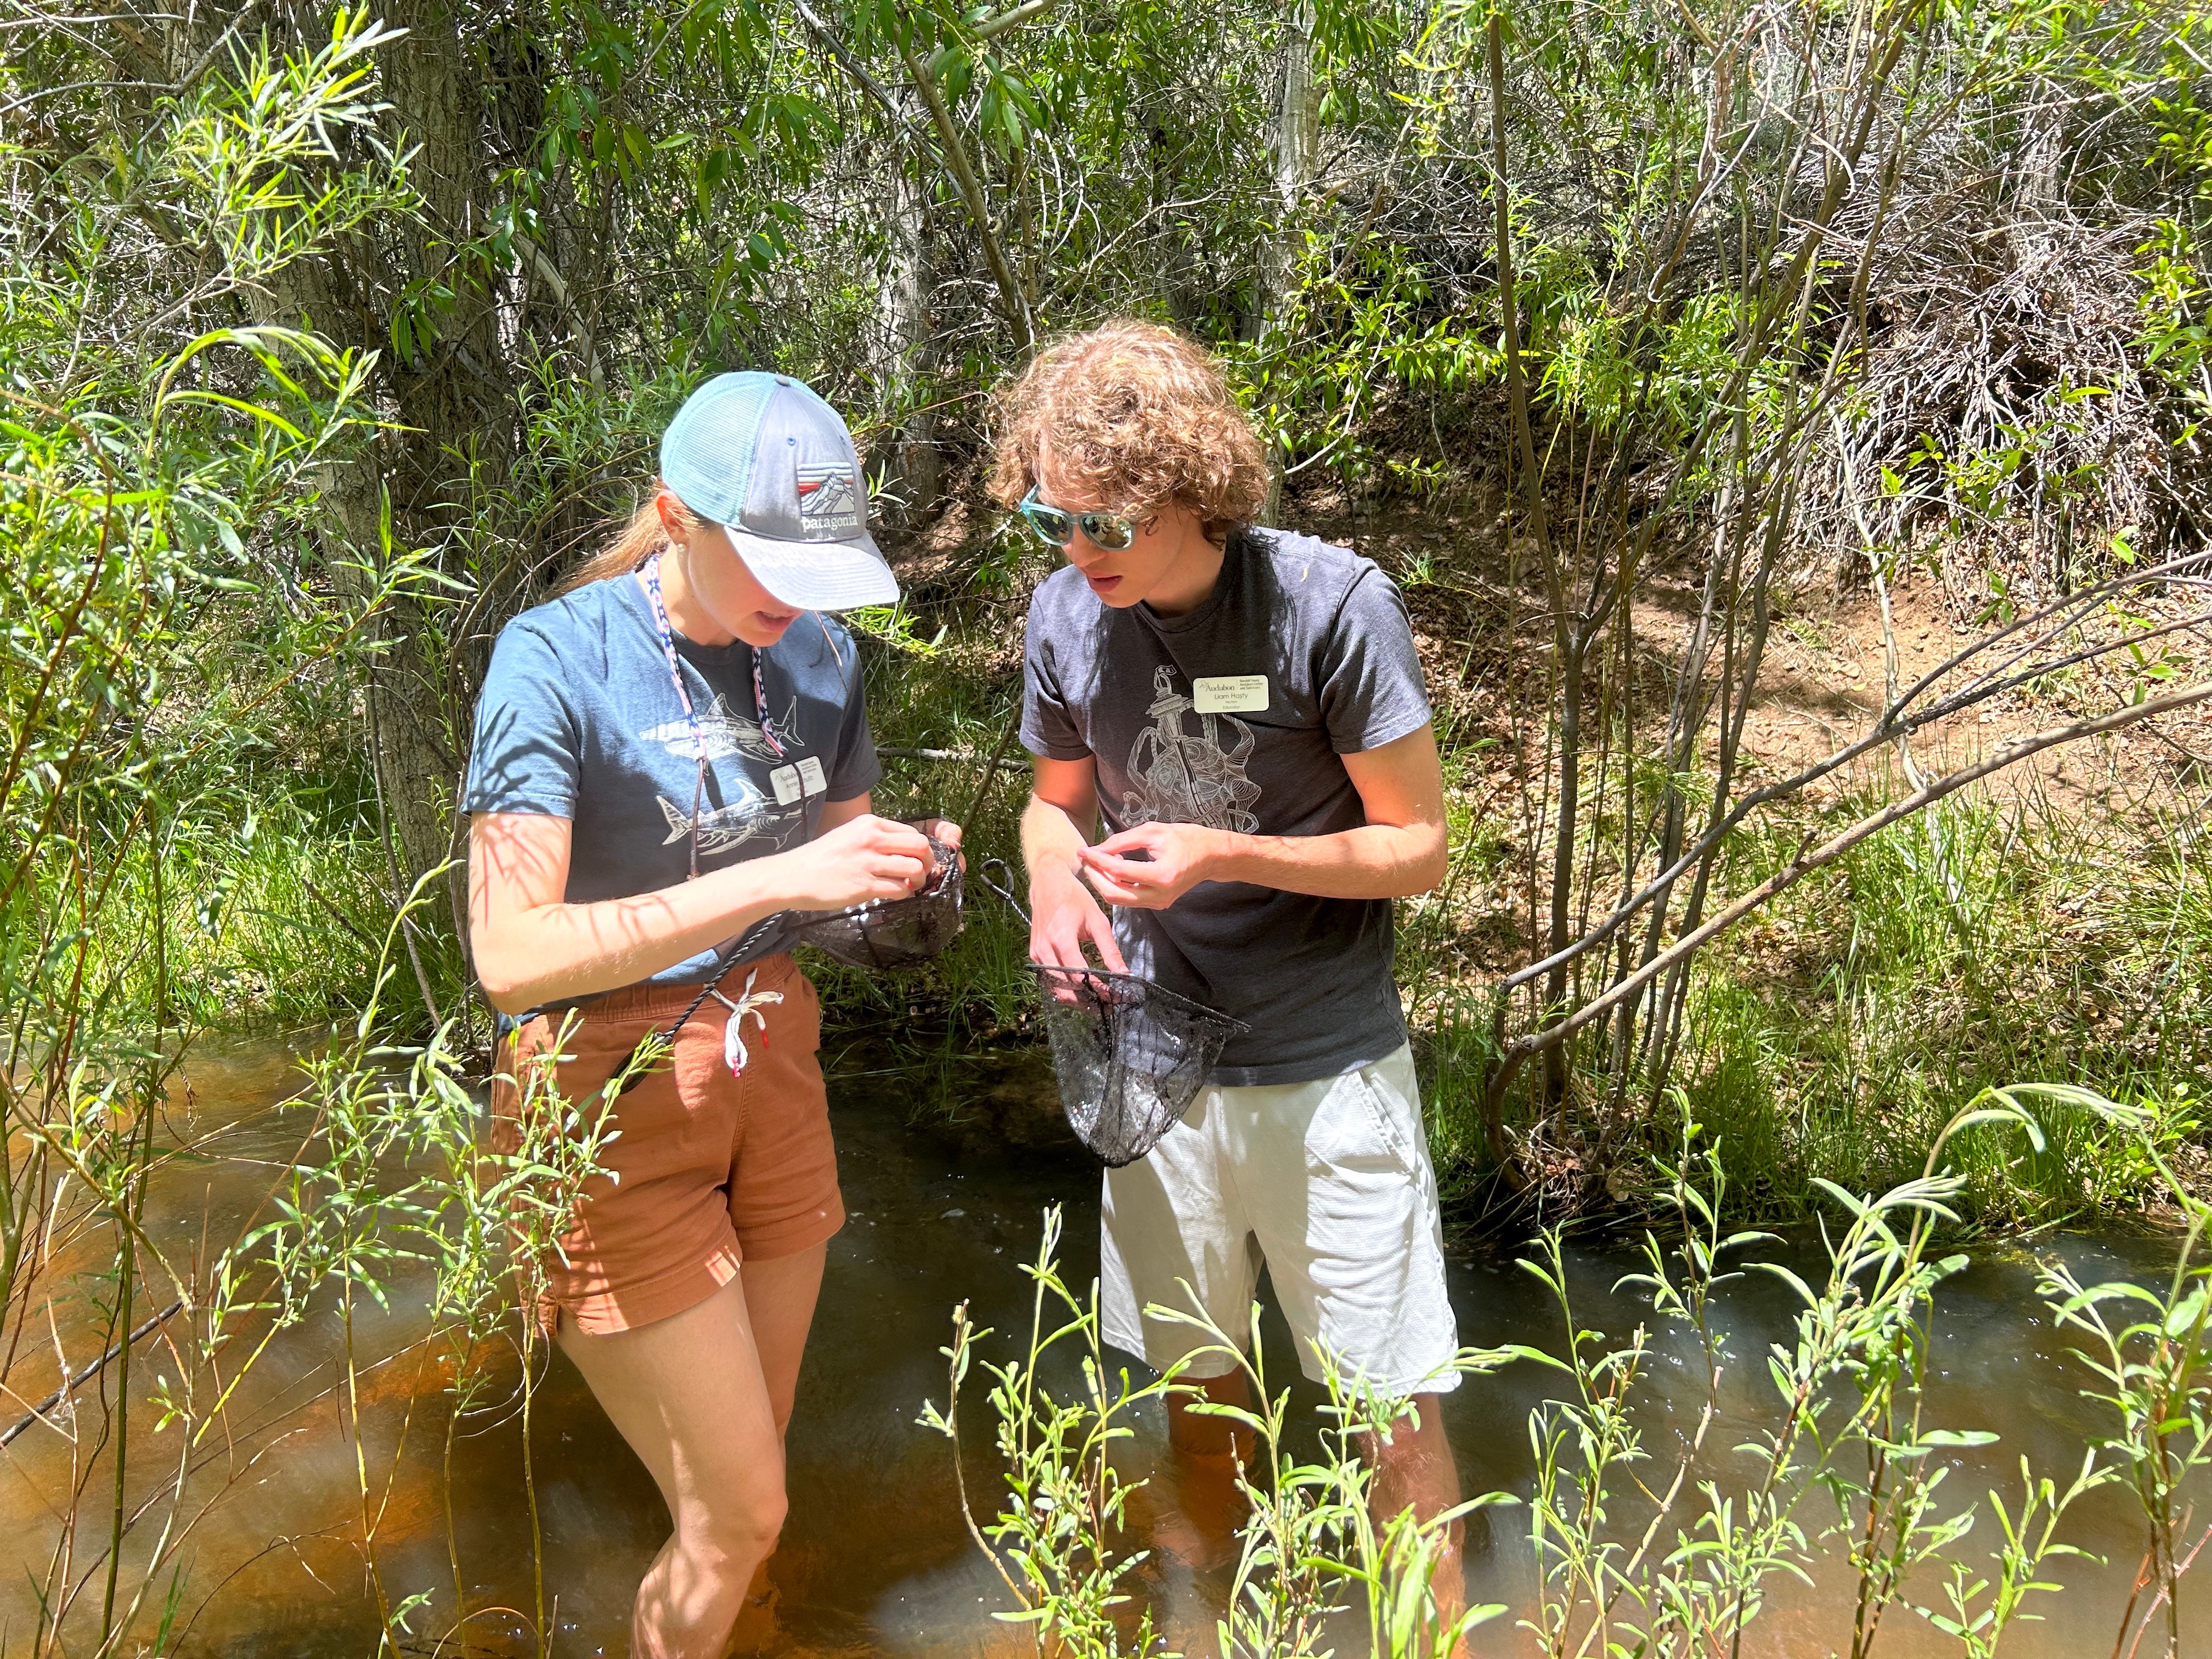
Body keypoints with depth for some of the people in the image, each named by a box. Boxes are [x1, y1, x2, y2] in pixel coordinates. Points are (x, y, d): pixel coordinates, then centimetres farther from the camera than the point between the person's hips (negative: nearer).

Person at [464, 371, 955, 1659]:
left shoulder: (818, 652, 0)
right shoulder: (560, 658, -18)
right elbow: (512, 953, -27)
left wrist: (893, 873, -12)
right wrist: (775, 880, -34)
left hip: (769, 1065, 6)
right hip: (612, 1103, -6)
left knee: (751, 1477, 16)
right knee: (738, 1516, 0)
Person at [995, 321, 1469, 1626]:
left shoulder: (1331, 603, -18)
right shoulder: (1068, 613, -5)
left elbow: (1418, 849, -12)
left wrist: (1224, 857, -25)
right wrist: (1054, 875, -11)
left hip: (1328, 1073, -4)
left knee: (1394, 1406, 4)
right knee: (1195, 1379, 20)